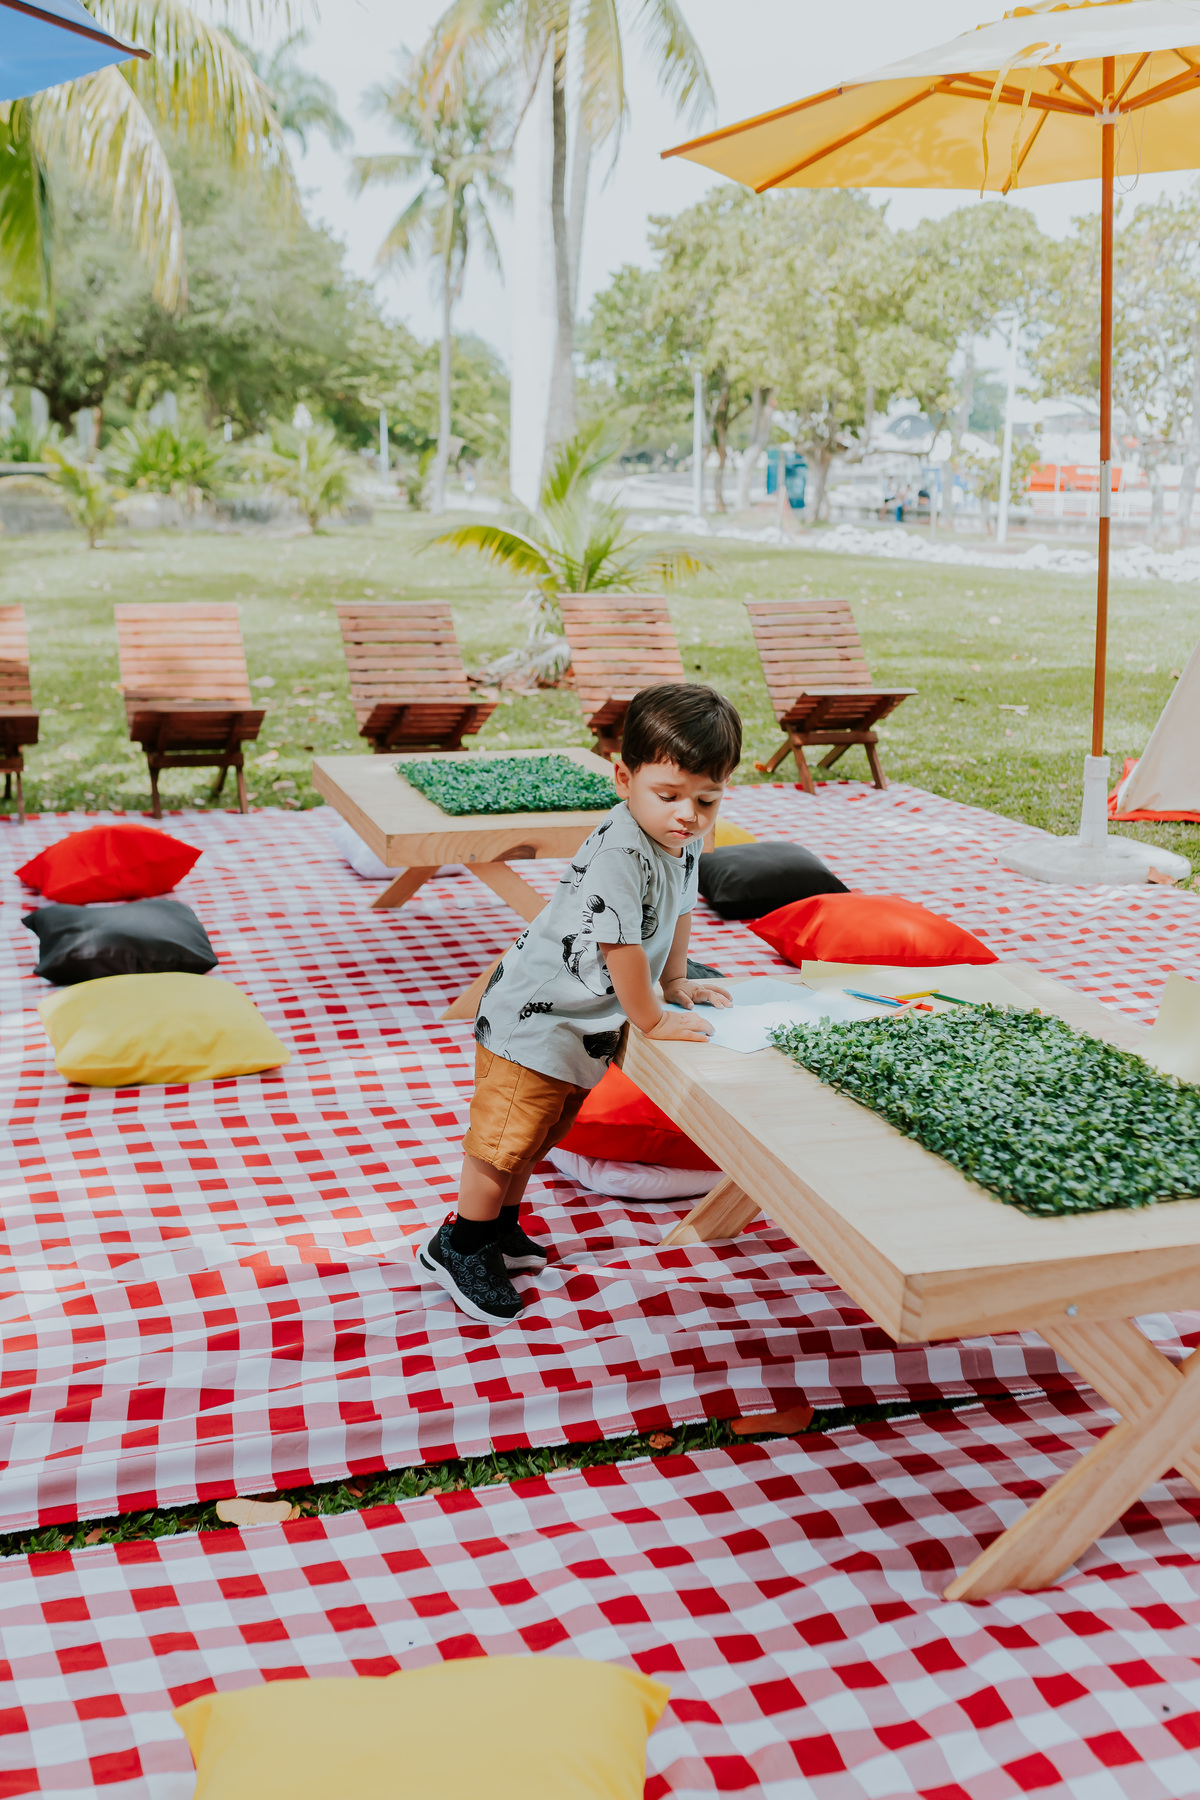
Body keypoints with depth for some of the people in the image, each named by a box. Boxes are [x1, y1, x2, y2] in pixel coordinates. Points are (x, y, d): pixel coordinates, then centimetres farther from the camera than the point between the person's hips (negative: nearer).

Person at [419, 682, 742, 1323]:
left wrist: (677, 981, 20)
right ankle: (458, 1246, 18)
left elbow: (679, 907, 18)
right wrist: (653, 1021, -17)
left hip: (585, 1023, 9)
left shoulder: (685, 839, -2)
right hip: (534, 1013, -9)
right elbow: (621, 946, -28)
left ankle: (500, 1225, 42)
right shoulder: (619, 854, -31)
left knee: (540, 1133, 23)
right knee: (505, 1136, -1)